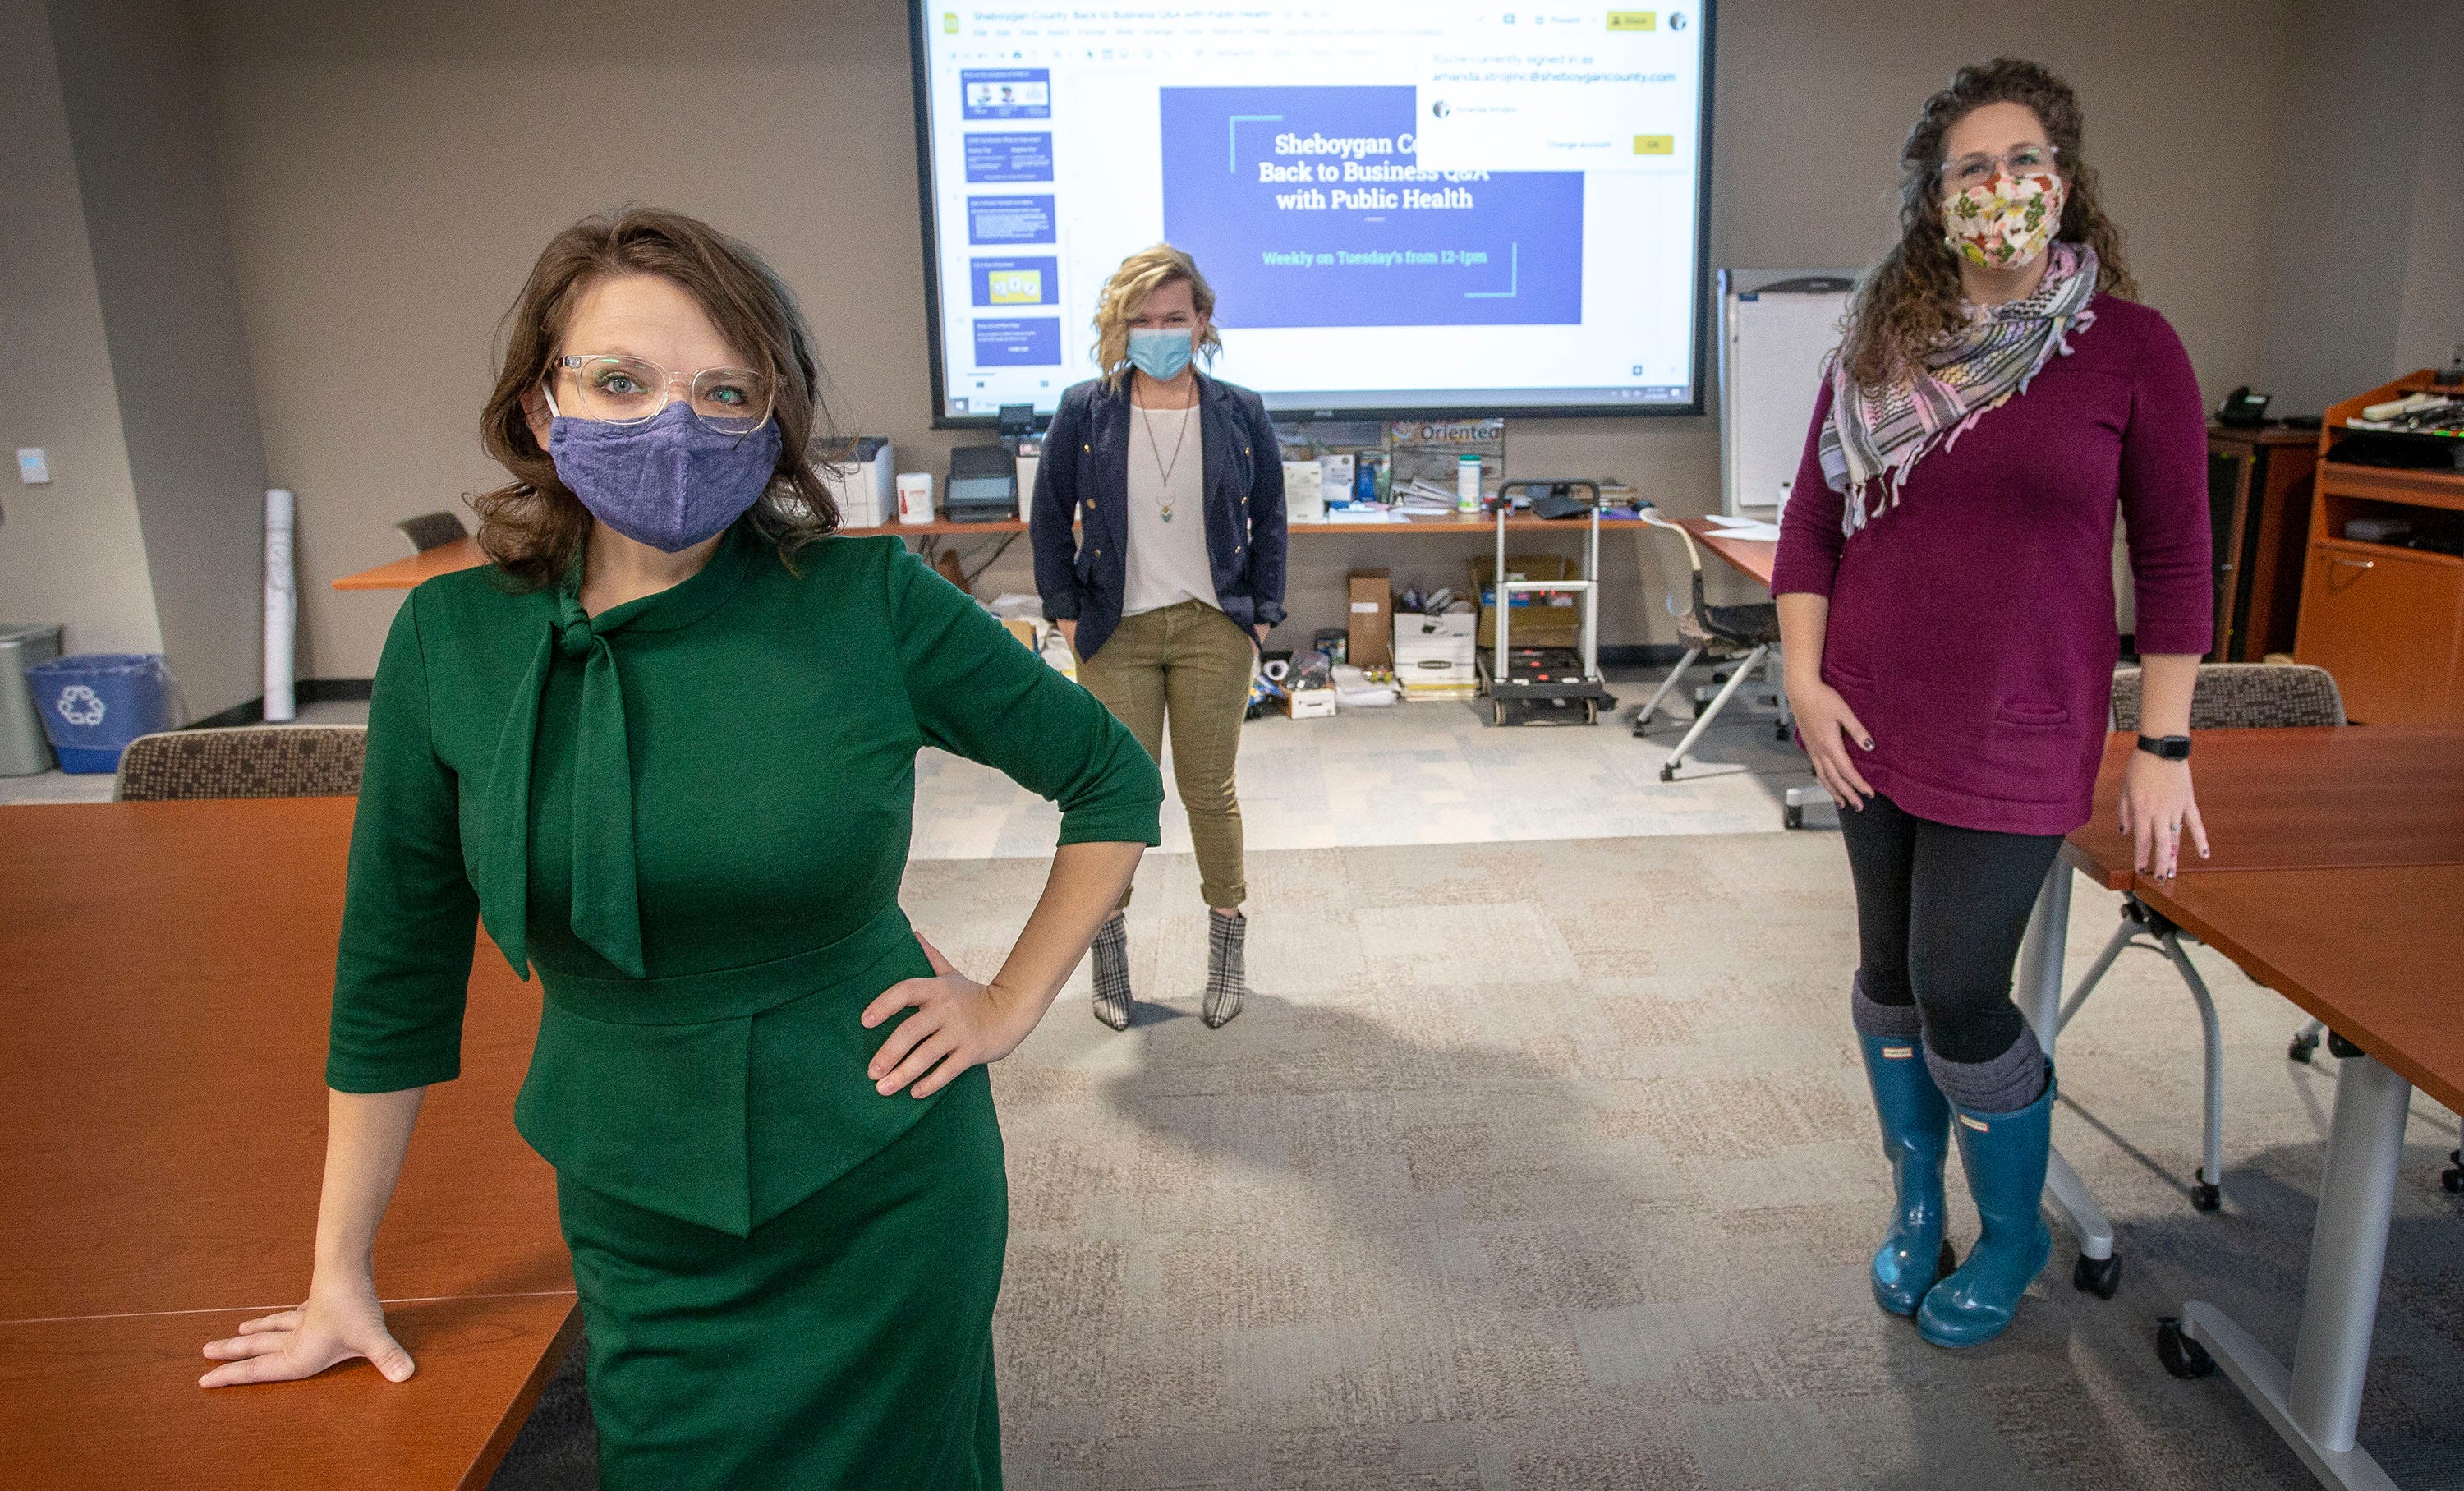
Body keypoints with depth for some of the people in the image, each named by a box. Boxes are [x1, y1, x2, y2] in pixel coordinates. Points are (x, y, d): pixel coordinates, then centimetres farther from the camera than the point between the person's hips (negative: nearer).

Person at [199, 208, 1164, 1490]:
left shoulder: (871, 603, -16)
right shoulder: (449, 639, -8)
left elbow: (1113, 780, -3)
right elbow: (393, 964, 2)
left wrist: (1013, 1003, -6)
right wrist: (340, 1278, 8)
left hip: (888, 1194, -1)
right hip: (635, 1228, 2)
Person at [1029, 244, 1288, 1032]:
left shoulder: (1240, 414, 2)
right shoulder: (1083, 412, -1)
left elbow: (1268, 520, 9)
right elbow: (1050, 518, 5)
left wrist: (1263, 611, 2)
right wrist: (1065, 610, -2)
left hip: (1215, 628, 0)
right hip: (1118, 632, 0)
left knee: (1210, 789, 7)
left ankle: (1228, 935, 25)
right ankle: (1109, 939, 23)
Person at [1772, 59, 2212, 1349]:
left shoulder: (2130, 350, -5)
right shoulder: (1881, 347, 3)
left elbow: (2173, 558, -2)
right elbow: (1810, 525, 6)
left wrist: (2165, 748, -5)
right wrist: (1803, 680, -4)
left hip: (2017, 734, -3)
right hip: (1872, 723, 4)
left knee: (1960, 993, -3)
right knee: (1890, 971, 13)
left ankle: (2012, 1235, 25)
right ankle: (1917, 1205, 35)